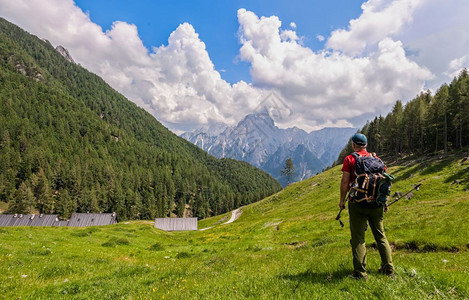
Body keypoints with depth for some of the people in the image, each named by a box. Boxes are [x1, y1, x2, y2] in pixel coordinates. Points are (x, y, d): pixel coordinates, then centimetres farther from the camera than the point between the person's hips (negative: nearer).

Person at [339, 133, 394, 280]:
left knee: (358, 238, 2)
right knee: (380, 236, 17)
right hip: (376, 203, 5)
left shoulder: (350, 159, -5)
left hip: (358, 203, -4)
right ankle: (388, 269, 26)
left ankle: (360, 273, 5)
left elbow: (345, 182, -10)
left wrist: (342, 200, 0)